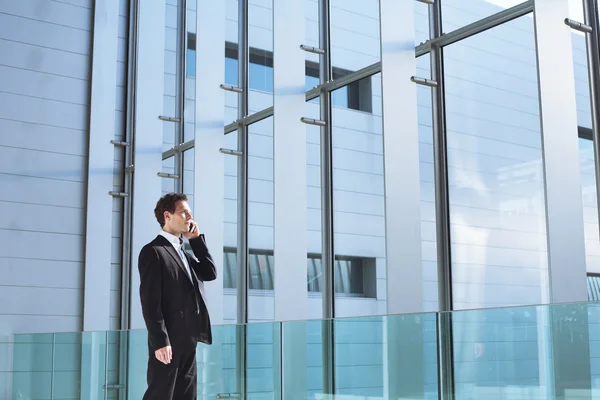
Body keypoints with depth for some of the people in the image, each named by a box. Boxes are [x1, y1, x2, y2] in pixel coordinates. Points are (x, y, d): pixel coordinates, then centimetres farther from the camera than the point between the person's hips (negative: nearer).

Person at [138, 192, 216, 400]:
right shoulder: (153, 251, -9)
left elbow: (210, 273, 12)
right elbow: (150, 301, -15)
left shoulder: (182, 252, 20)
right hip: (168, 341, -9)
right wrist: (160, 341, -20)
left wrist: (196, 239, 8)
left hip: (188, 340, 9)